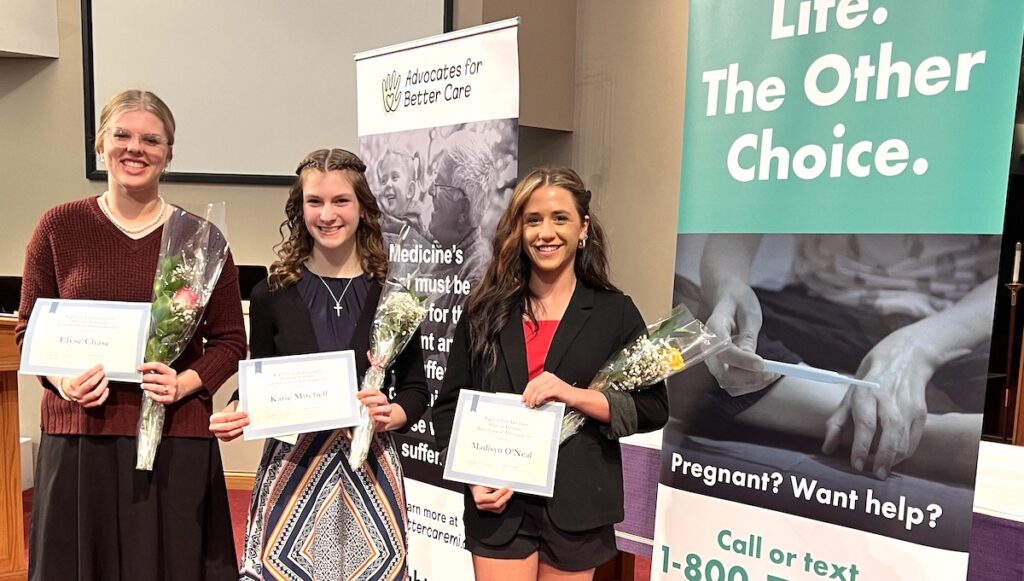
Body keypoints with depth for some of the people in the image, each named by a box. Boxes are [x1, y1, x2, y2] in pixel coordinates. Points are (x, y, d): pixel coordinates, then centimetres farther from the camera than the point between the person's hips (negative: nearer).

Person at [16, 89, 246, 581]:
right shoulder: (59, 226, 3)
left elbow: (230, 340, 4)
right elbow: (28, 329, 10)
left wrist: (185, 383, -12)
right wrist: (62, 380, -8)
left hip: (176, 438, 0)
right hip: (79, 435, 1)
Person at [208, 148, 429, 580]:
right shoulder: (271, 295, 0)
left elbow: (415, 389, 2)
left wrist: (393, 414, -17)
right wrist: (235, 415, -13)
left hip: (368, 465, 0)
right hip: (291, 466, 1)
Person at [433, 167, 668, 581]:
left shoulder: (615, 311, 0)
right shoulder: (486, 311, 3)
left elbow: (654, 409, -3)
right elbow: (449, 406, 5)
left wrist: (575, 395, -17)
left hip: (576, 505, 0)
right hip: (498, 504, 1)